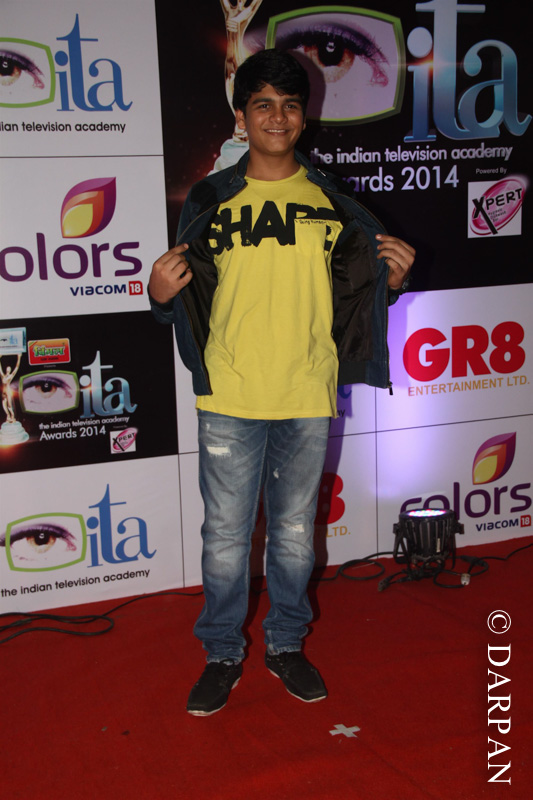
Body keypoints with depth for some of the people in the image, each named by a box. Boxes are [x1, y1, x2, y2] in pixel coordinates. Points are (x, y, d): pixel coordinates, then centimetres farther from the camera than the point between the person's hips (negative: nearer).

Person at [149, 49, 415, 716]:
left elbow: (355, 295, 11)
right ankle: (222, 653, 26)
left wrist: (391, 280, -9)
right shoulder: (210, 201, 3)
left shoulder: (331, 199, 7)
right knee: (225, 535, 6)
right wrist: (162, 295, -15)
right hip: (230, 398, -1)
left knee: (295, 531, 13)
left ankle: (286, 643, 33)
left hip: (309, 398, 1)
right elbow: (190, 302, 6)